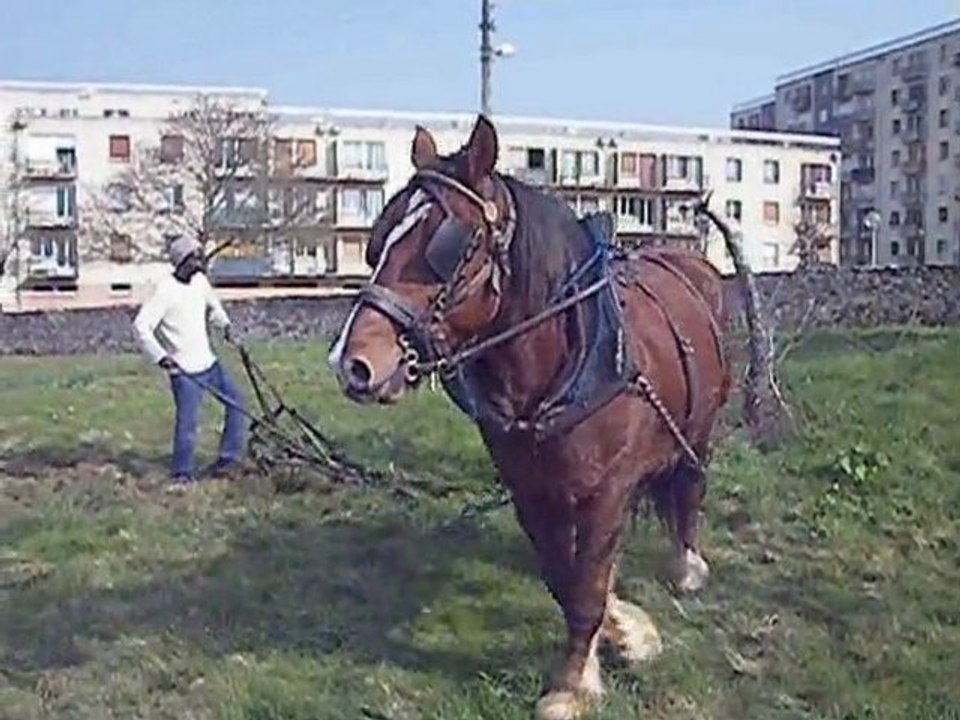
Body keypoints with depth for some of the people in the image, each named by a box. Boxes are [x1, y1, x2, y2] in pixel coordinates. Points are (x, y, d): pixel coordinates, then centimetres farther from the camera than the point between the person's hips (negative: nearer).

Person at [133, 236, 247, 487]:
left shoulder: (200, 280, 5)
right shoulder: (165, 290, -17)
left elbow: (213, 304, 27)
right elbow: (141, 325, -22)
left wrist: (224, 324, 14)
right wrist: (160, 356, -28)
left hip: (208, 361, 8)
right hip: (184, 370, -8)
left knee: (236, 401, 11)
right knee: (188, 421, -7)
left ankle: (229, 457, 20)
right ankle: (182, 473, 9)